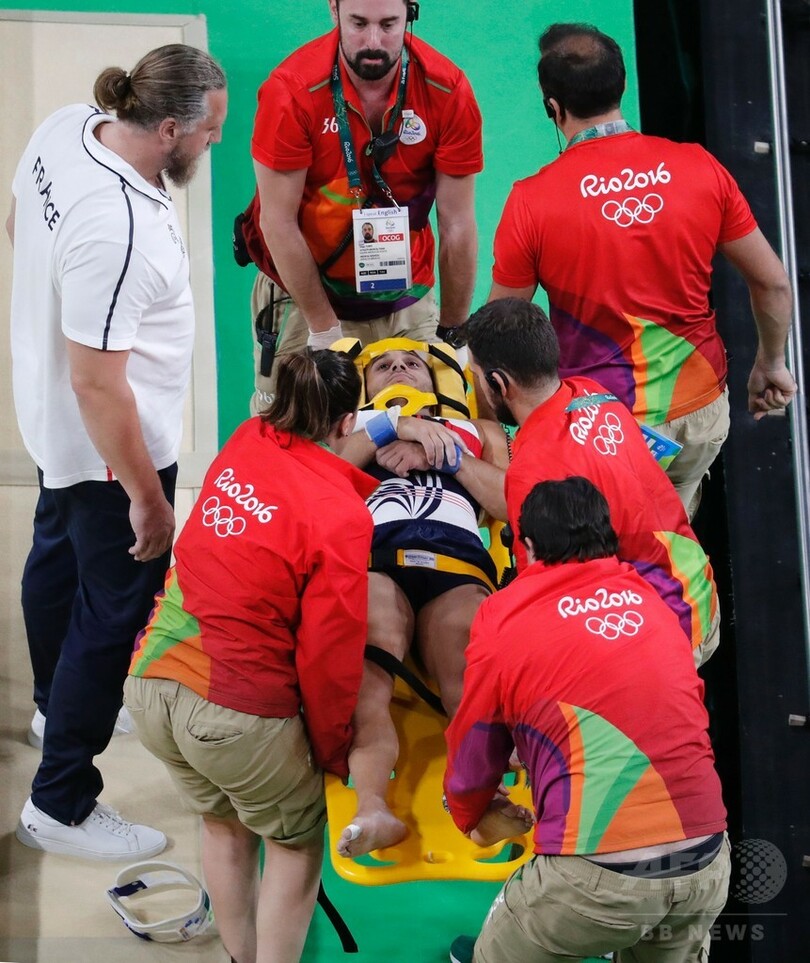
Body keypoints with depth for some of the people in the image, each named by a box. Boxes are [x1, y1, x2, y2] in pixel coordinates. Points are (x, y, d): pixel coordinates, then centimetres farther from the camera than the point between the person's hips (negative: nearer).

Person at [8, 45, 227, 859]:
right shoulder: (117, 231, -37)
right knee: (115, 609, 4)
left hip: (46, 417, 10)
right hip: (107, 446, -10)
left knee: (57, 554, 29)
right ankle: (61, 806, 17)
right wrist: (148, 500, -22)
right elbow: (98, 385, -32)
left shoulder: (64, 127, -11)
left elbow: (17, 225, 10)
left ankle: (57, 704, 56)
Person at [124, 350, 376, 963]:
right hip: (236, 710, -7)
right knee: (296, 842, 20)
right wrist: (334, 752, 3)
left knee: (224, 823, 30)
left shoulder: (244, 444, 1)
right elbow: (328, 657, -11)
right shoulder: (341, 518, -16)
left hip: (149, 680, 7)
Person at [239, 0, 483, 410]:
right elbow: (279, 223, -15)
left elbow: (457, 225, -9)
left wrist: (453, 334, -6)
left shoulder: (447, 90, -14)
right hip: (302, 291, -2)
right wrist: (324, 330, -14)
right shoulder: (292, 90, -20)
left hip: (406, 296, 2)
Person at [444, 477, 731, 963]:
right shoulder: (652, 595, 15)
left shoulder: (506, 615, 2)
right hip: (707, 862, 5)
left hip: (596, 874, -5)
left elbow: (472, 755, 14)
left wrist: (476, 817, 35)